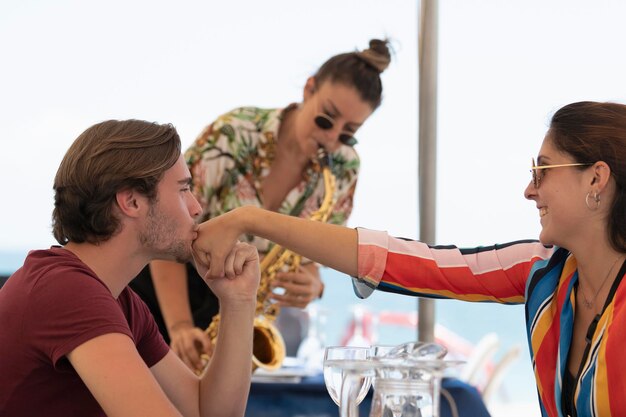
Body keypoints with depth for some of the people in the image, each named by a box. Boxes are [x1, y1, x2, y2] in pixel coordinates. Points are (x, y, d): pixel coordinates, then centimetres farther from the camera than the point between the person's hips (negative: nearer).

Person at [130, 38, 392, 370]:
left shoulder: (342, 168, -12)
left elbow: (307, 256, -3)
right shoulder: (233, 135, -26)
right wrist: (180, 327, -39)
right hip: (166, 286, -4)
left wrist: (311, 286, -29)